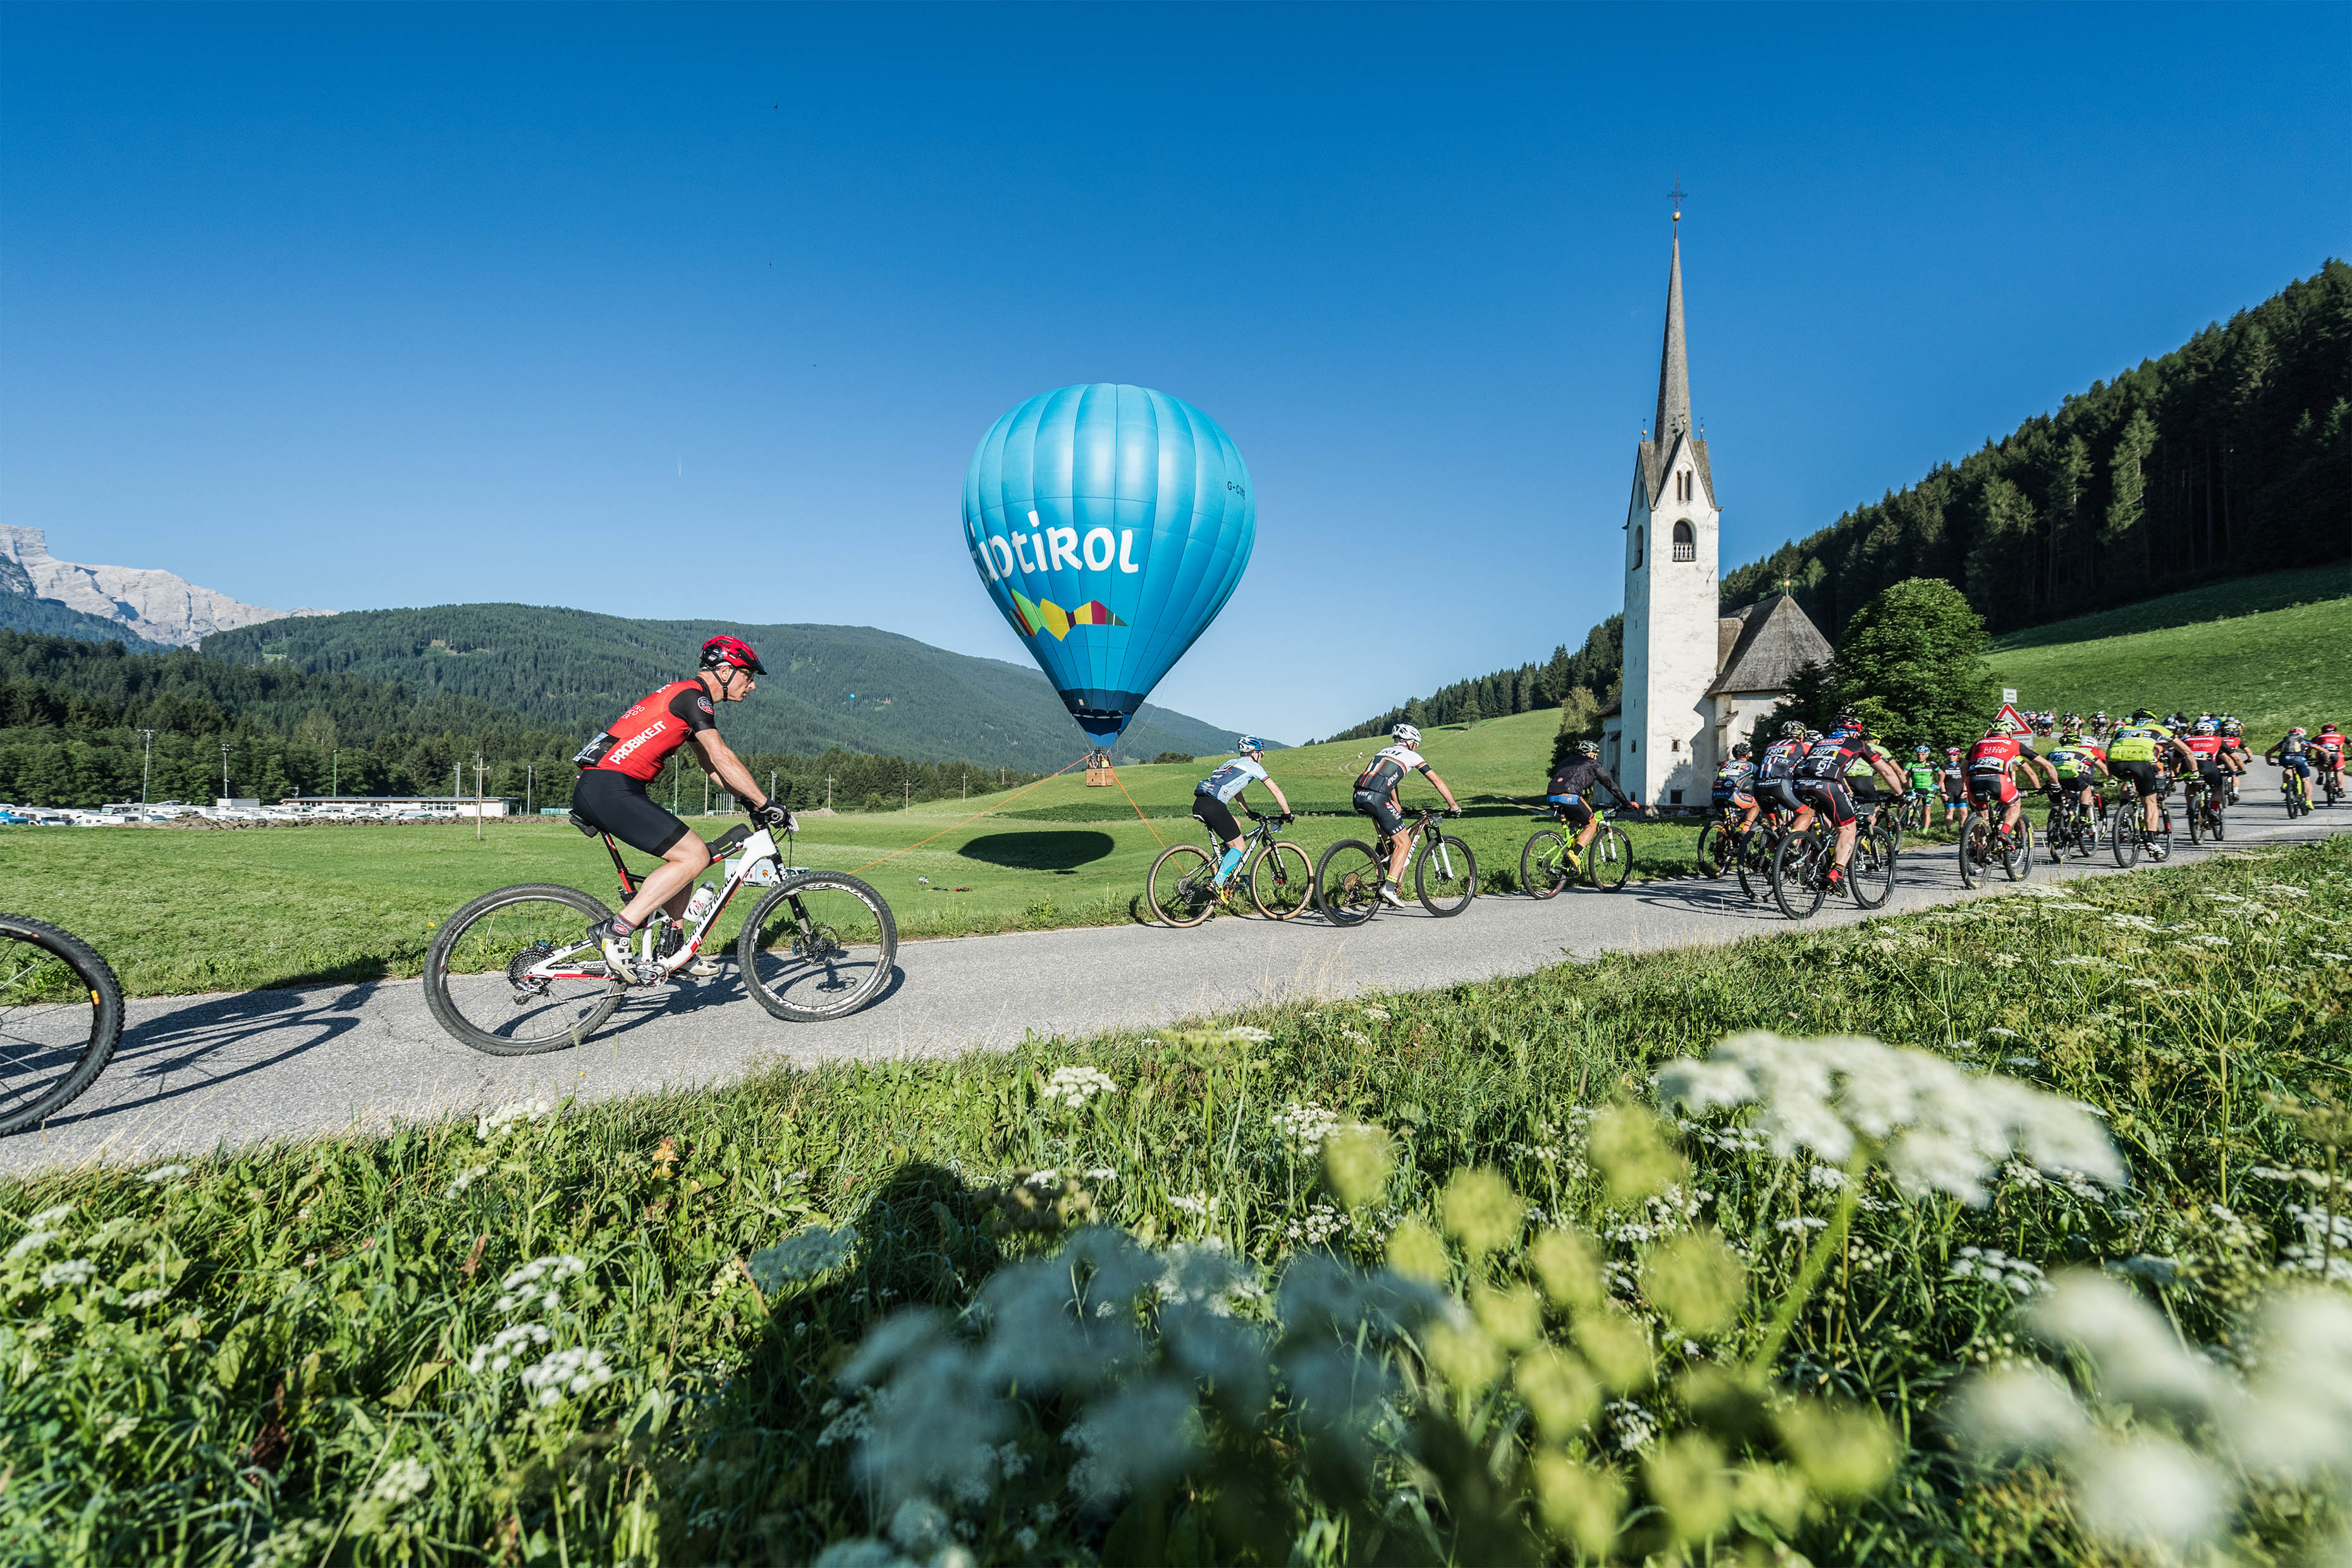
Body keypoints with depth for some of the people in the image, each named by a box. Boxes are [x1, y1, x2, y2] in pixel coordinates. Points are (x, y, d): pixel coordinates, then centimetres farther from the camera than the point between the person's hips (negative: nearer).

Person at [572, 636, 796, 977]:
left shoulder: (685, 696, 23)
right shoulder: (694, 695, -9)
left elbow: (712, 765, 25)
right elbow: (722, 759, -16)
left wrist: (752, 803, 19)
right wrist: (766, 804, -13)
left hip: (594, 791, 10)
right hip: (610, 789, -10)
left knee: (686, 855, 14)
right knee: (694, 856, -14)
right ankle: (615, 930, -13)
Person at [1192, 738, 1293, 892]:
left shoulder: (1232, 763, 33)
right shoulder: (1252, 766, 11)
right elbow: (1275, 790, 12)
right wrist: (1287, 813, 20)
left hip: (1199, 804, 8)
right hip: (1213, 805, -8)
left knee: (1236, 826, 27)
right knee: (1239, 847, 5)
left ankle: (1229, 876, 23)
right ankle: (1217, 885, -8)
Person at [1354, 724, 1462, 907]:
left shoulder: (1383, 751, 32)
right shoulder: (1412, 755, 14)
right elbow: (1438, 781, 15)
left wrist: (1397, 808, 52)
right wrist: (1453, 805, 24)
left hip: (1358, 797, 7)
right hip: (1377, 798, -7)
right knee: (1404, 844, 3)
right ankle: (1389, 888, -10)